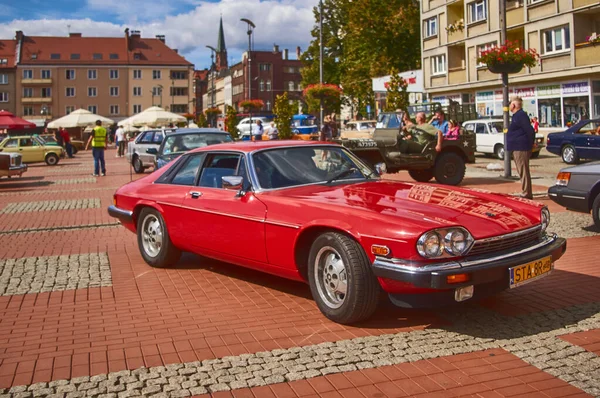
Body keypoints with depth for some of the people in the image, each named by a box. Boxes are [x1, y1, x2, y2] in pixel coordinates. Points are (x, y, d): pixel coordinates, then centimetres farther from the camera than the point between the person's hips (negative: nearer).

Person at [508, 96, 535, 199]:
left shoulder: (520, 115, -15)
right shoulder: (517, 115, 18)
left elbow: (530, 131, -20)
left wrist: (530, 144, -11)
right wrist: (530, 143, 20)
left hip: (521, 148, -11)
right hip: (518, 148, 11)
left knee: (523, 171, -8)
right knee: (522, 171, 14)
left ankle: (526, 194, -5)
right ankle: (526, 194, 21)